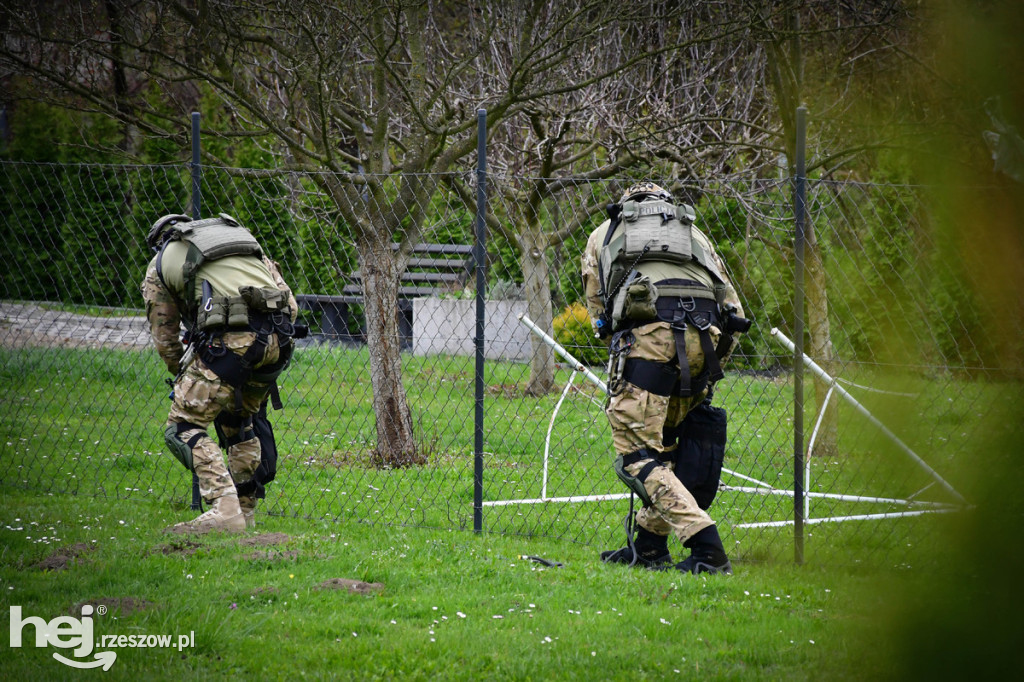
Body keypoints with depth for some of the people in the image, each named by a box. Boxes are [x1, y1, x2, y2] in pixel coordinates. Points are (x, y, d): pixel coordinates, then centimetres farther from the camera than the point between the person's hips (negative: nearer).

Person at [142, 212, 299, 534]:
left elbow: (165, 336, 25)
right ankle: (245, 508, 27)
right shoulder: (240, 235, 34)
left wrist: (182, 378, 43)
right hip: (278, 338, 5)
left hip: (230, 337, -5)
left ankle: (224, 509, -15)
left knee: (183, 427, 2)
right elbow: (290, 304, 27)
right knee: (238, 421, 28)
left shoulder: (161, 264, 23)